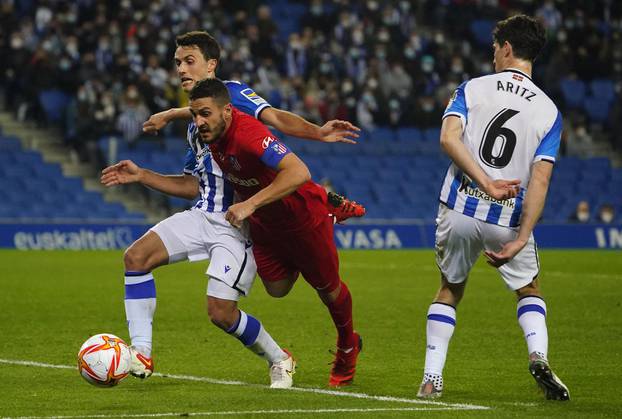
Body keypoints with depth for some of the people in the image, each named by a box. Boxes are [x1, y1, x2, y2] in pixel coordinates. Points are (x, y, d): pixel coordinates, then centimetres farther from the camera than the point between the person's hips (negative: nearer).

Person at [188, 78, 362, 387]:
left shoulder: (248, 134, -39)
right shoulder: (212, 132, -15)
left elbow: (299, 173, -48)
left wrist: (250, 204, -48)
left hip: (304, 218, -7)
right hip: (264, 222, 7)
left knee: (327, 290, 11)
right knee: (277, 289, 13)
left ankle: (348, 348, 37)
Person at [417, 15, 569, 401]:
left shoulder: (472, 89, 2)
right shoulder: (549, 111, 2)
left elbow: (449, 138, -15)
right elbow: (540, 180, -9)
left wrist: (486, 183, -17)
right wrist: (521, 239, -11)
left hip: (460, 208, 0)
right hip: (508, 219, 0)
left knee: (450, 290, 19)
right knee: (529, 289, 20)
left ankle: (432, 379, 9)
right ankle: (539, 353, -8)